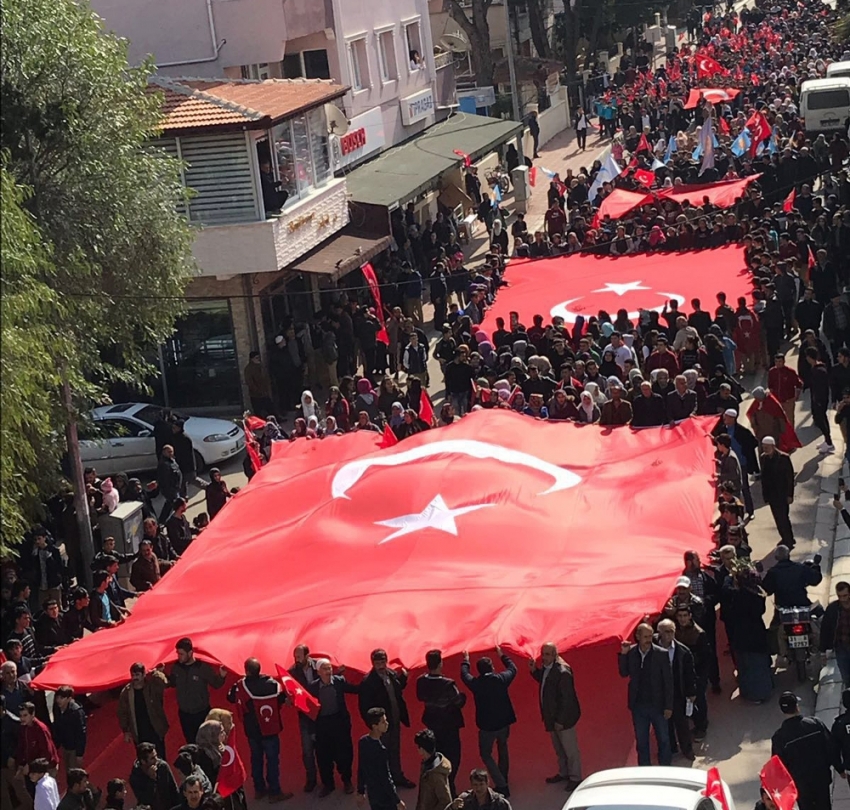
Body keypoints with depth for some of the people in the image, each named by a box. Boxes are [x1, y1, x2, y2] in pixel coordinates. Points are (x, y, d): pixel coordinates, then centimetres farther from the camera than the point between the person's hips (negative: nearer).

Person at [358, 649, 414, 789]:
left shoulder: (392, 674, -3)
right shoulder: (368, 682, -22)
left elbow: (399, 688, 15)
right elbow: (365, 707, -20)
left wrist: (403, 677, -3)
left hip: (395, 721, 6)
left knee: (395, 751, 21)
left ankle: (398, 777, 36)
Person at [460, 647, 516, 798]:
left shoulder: (475, 683, -14)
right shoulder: (501, 679, -11)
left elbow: (464, 675, 9)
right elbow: (513, 669, 10)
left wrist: (466, 660, 26)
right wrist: (502, 655, 25)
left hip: (486, 725, -3)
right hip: (504, 722, 3)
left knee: (486, 754, 9)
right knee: (503, 748, 27)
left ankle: (502, 786, -3)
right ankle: (503, 778, 39)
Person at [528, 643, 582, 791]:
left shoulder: (562, 672, -28)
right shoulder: (546, 668, -2)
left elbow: (567, 698, -25)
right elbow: (543, 680, 17)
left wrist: (560, 721, -21)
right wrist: (534, 670, -1)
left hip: (563, 718, -9)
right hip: (552, 717, 9)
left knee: (570, 750, 7)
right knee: (558, 748, 23)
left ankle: (575, 778, 20)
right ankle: (563, 773, 39)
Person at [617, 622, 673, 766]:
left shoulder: (661, 654, -12)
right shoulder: (631, 652, -4)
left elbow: (668, 681, -8)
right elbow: (624, 673, 2)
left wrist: (668, 706, -9)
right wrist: (623, 654, -12)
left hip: (657, 705, -3)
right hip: (638, 705, 3)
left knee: (663, 740, 7)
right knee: (641, 741, 13)